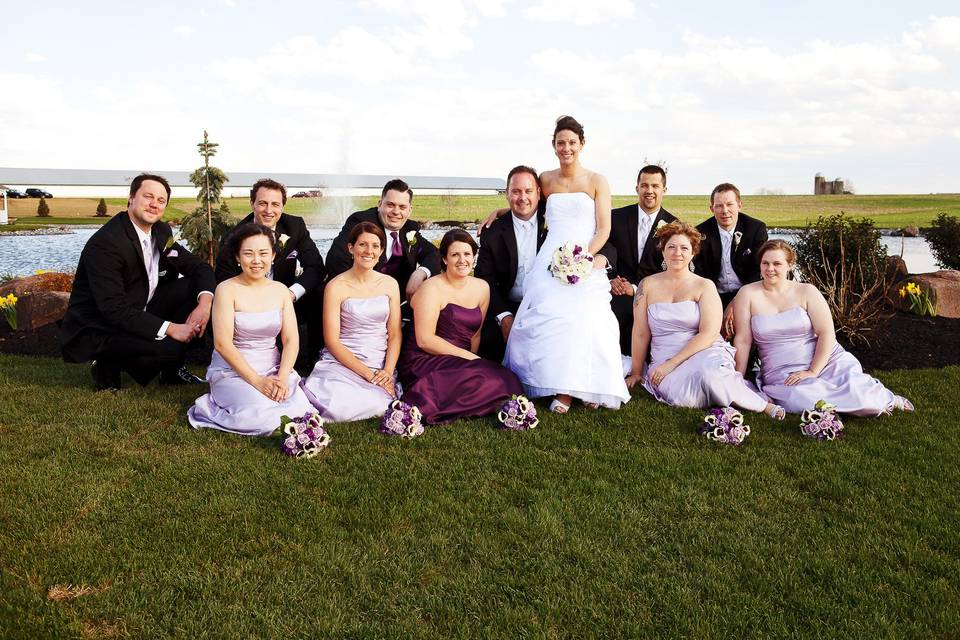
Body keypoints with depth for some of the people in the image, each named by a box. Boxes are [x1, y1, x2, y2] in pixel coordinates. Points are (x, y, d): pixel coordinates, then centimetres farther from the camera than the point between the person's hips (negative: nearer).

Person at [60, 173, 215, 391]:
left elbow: (200, 267, 7)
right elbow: (114, 309, -28)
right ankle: (107, 365, 0)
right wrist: (170, 328, -31)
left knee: (192, 287, -5)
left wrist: (205, 302, -16)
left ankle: (172, 369, 4)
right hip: (96, 330, -8)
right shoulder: (104, 243, -22)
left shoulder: (161, 232, 3)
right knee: (168, 348, -29)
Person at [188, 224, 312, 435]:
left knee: (299, 410, -22)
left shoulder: (281, 290, 8)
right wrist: (257, 381, -17)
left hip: (273, 368, 4)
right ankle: (209, 408, 0)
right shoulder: (227, 290, -6)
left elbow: (291, 339, 3)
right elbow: (222, 344, -12)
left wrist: (282, 378, -15)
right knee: (262, 419, -29)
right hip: (232, 370, -4)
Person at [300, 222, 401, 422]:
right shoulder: (336, 287, -1)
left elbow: (395, 335, 9)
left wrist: (388, 371, -8)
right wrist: (368, 373, -12)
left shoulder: (390, 284, 10)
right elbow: (332, 341, -5)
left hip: (381, 366, 3)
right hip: (342, 362, -3)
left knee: (379, 406, -29)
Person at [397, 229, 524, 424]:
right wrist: (468, 356, -13)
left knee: (505, 379, -21)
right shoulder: (432, 289, -7)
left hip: (459, 363, 7)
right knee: (484, 379, -32)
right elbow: (425, 340, -14)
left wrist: (472, 360, -4)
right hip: (424, 361, -7)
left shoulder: (482, 288, 12)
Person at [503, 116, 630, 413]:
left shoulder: (596, 181, 8)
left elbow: (604, 229, 1)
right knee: (548, 316, -19)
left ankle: (584, 386, -17)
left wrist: (585, 255, -13)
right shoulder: (546, 180, 15)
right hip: (551, 260, 2)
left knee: (583, 318, -23)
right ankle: (563, 388, -15)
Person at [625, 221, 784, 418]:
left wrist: (672, 363, -14)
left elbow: (708, 334, -7)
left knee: (708, 372, -38)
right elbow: (641, 333, 10)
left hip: (706, 354, -1)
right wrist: (636, 372, 10)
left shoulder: (704, 286, 4)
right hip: (663, 364, 2)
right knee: (681, 396, -33)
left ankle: (763, 405, -14)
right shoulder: (648, 285, 11)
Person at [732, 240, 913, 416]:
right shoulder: (748, 294, 1)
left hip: (826, 361, 1)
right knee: (802, 401, -33)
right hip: (781, 374, -1)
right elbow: (743, 340, -1)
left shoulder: (806, 292, 3)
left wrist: (813, 371, -14)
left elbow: (827, 333, -4)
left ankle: (886, 399, 9)